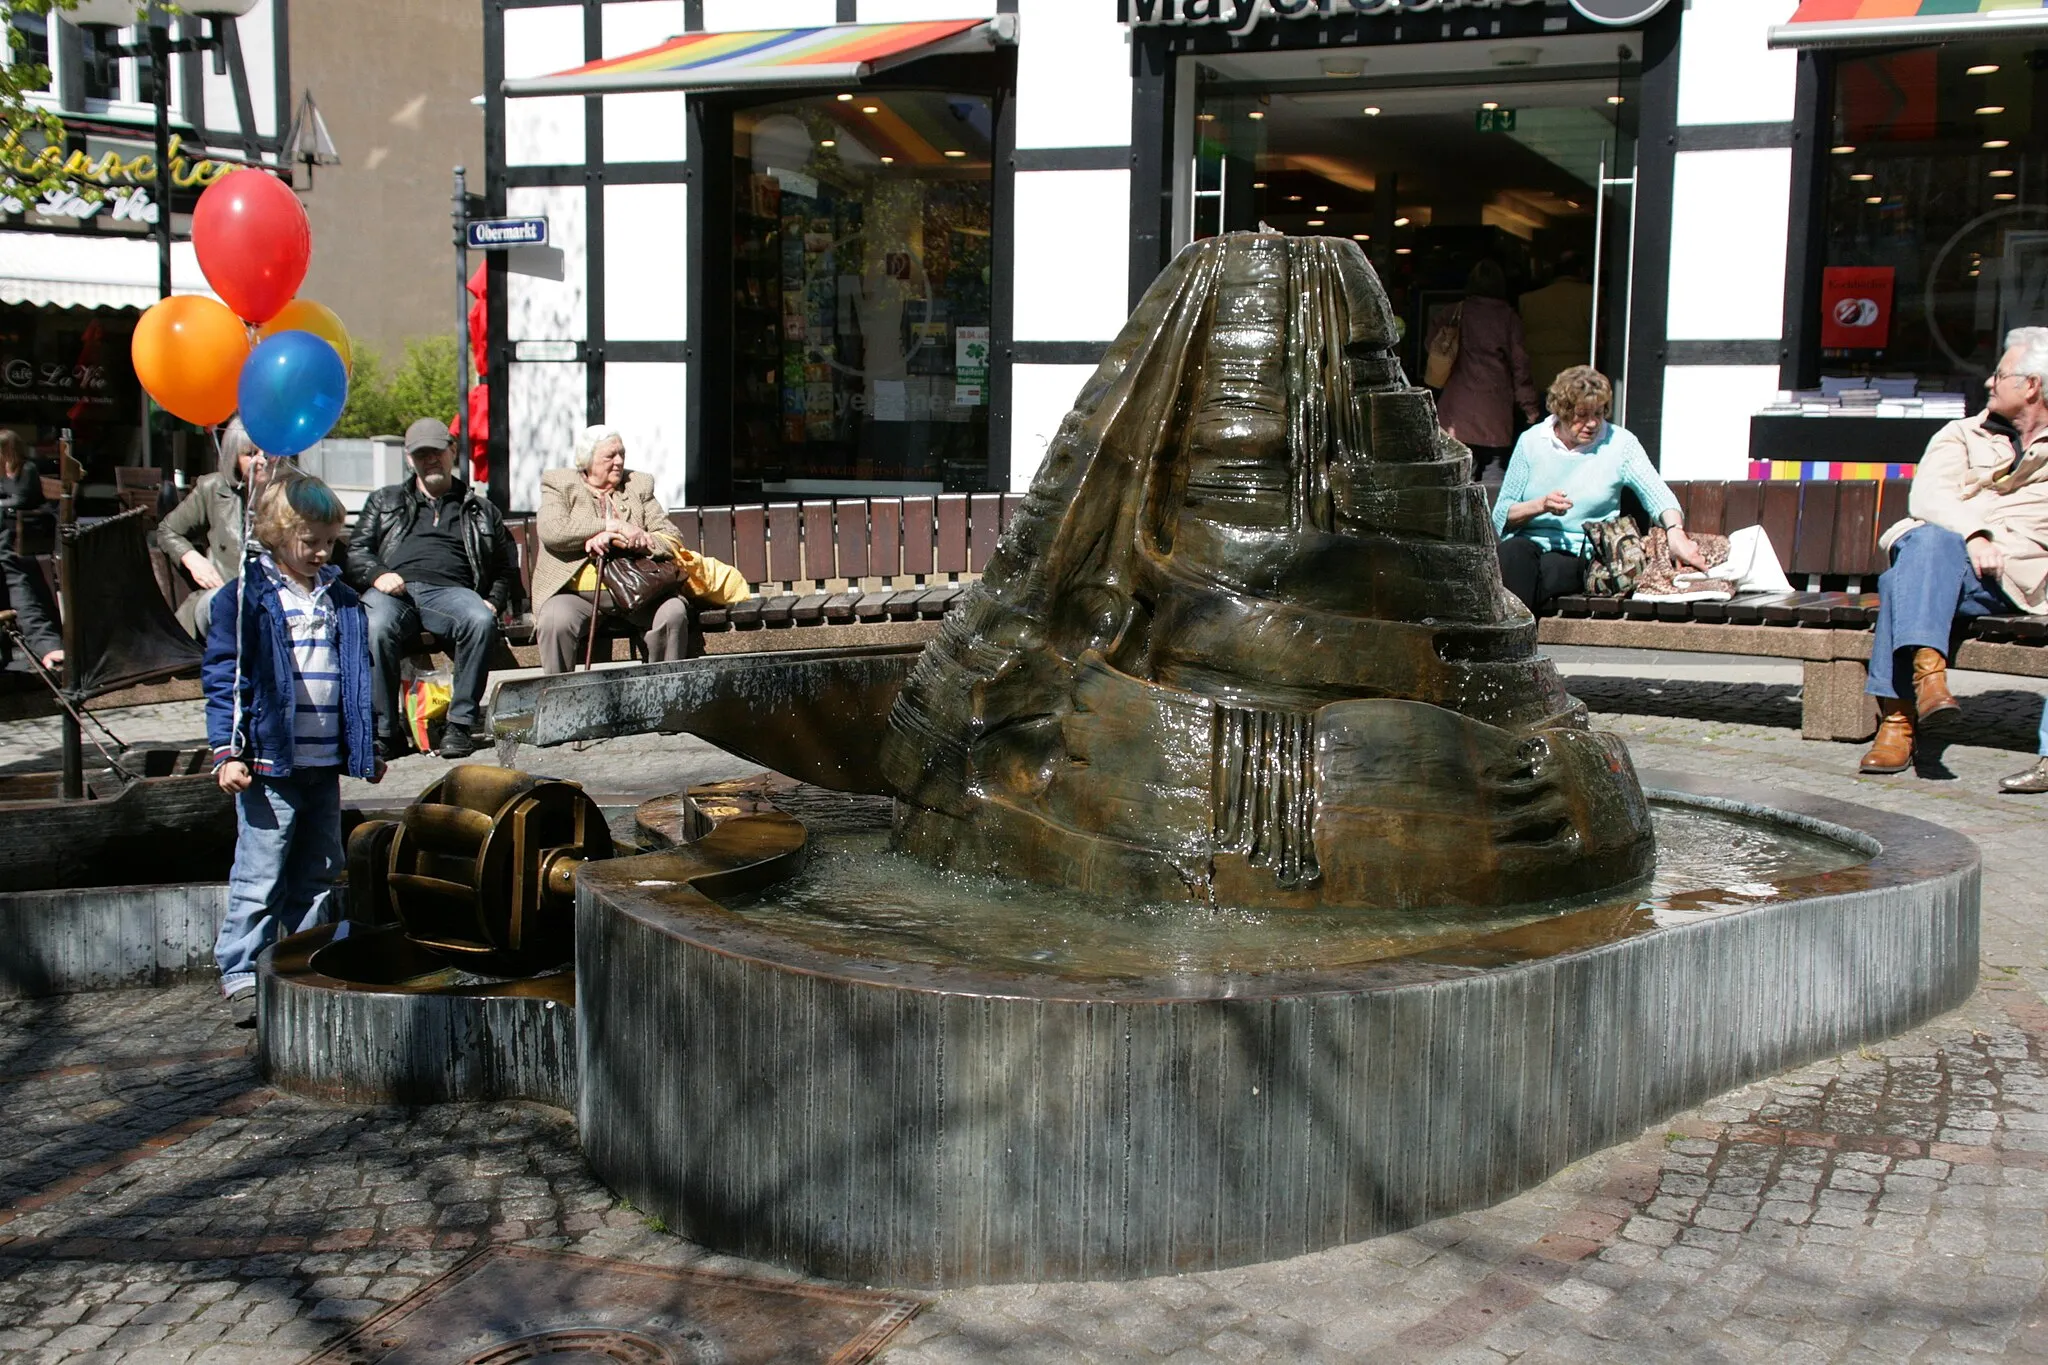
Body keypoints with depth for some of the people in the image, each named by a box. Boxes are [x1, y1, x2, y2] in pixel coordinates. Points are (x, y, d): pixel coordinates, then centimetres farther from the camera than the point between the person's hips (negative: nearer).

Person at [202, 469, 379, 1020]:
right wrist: (227, 751, -12)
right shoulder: (246, 596, -5)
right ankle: (241, 974, 5)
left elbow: (357, 676, 19)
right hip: (269, 762, -6)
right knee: (260, 879, -3)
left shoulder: (341, 598, 12)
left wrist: (367, 747, 19)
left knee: (319, 874, 13)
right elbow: (222, 676, -7)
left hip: (325, 764, 6)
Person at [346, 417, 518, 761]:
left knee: (481, 622, -37)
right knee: (375, 628, -37)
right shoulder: (384, 501, 30)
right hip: (393, 589, 0)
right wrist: (377, 575, -4)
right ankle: (384, 729, -28)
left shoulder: (481, 510, 29)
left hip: (450, 590, 0)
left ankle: (460, 723, -31)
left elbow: (505, 568, 24)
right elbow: (356, 551, 19)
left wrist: (494, 602, 4)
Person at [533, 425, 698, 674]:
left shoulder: (639, 486, 17)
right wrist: (615, 526, -13)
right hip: (577, 593, -2)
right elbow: (552, 531, -10)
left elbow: (671, 540, 5)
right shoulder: (558, 484, 11)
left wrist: (617, 540, -12)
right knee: (555, 621, -33)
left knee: (673, 612, -27)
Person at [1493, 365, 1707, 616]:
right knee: (1512, 552, -34)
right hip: (1530, 542, 2)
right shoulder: (1531, 441, 8)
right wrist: (1541, 505, -12)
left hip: (1582, 553, -2)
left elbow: (1658, 495, -10)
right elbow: (1501, 515, 7)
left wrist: (1676, 532, -30)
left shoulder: (1620, 443, 5)